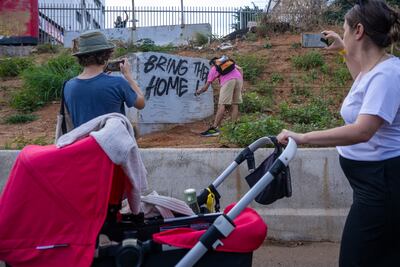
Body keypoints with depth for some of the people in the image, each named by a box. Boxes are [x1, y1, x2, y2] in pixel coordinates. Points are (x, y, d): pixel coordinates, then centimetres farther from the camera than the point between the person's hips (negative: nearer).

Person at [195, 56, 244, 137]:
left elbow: (206, 87, 25)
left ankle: (214, 128, -13)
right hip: (238, 78, 4)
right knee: (235, 104, 7)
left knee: (222, 105, -8)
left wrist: (199, 91, 44)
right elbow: (240, 69, 19)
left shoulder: (213, 69, 26)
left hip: (228, 81, -4)